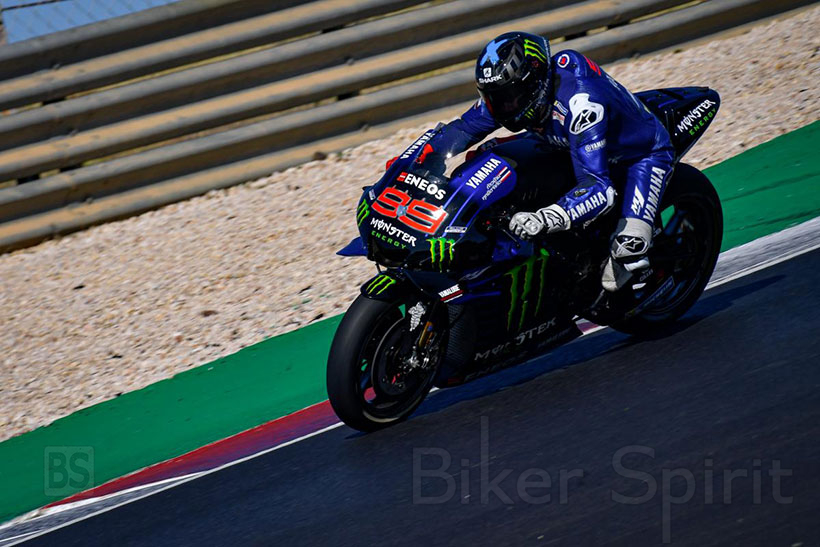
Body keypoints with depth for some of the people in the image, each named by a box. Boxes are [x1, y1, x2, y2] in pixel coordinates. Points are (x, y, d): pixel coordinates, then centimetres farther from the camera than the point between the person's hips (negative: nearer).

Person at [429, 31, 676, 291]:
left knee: (628, 251, -26)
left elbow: (598, 187, -47)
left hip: (643, 153, -8)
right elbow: (462, 129, -5)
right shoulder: (511, 89, -18)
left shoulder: (579, 103, -41)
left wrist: (546, 219, -61)